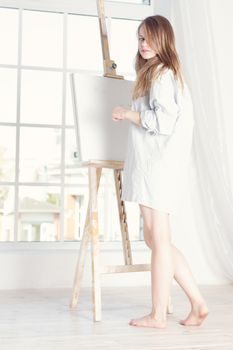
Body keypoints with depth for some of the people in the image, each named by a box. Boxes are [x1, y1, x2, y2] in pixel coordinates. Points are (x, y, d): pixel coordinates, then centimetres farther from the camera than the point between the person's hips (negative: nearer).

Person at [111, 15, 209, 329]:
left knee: (159, 239, -4)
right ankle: (197, 303, 14)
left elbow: (164, 122, -17)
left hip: (158, 164, -10)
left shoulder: (162, 74, -9)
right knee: (155, 239, 11)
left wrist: (128, 114, -8)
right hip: (149, 164, 10)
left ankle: (158, 315, 4)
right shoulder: (155, 74, 20)